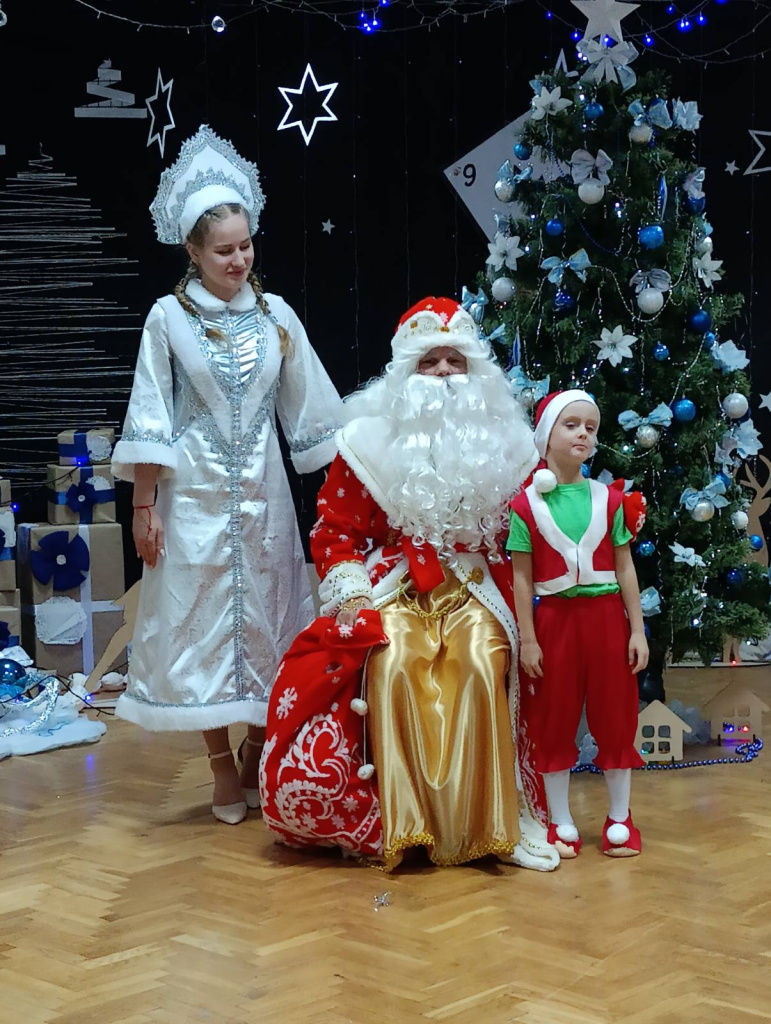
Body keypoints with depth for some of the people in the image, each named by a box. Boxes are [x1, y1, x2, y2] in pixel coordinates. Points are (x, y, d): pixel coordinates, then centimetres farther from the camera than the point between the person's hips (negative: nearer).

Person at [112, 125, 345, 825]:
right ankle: (225, 774, 16)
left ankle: (258, 758, 24)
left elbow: (311, 408, 9)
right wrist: (144, 508, -7)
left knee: (266, 622, 7)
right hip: (195, 496, -2)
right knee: (201, 624, 3)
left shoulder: (275, 315, 4)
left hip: (263, 493, 3)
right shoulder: (170, 317, -3)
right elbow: (150, 421, -4)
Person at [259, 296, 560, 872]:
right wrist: (349, 595, -9)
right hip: (394, 591, -1)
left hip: (471, 592, 1)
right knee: (392, 668, -30)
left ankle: (489, 824, -20)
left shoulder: (504, 444, 10)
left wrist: (518, 611, -2)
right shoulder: (371, 440, 6)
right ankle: (400, 825, -23)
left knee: (484, 670, -29)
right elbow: (335, 528, 6)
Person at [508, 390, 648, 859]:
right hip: (555, 620, -1)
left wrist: (637, 630, 0)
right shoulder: (527, 505, -3)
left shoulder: (610, 499, 2)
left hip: (606, 617, 1)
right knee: (554, 721, 7)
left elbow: (625, 568, 3)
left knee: (615, 717, 8)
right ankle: (561, 822, 20)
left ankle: (620, 818, 23)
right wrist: (527, 640, -5)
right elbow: (523, 578, -2)